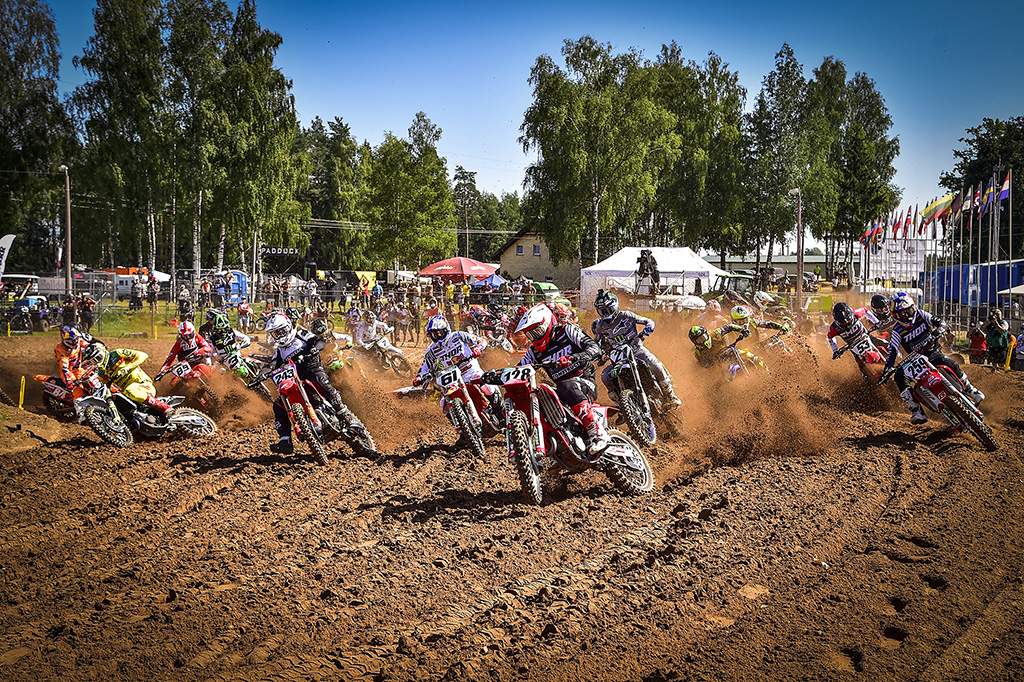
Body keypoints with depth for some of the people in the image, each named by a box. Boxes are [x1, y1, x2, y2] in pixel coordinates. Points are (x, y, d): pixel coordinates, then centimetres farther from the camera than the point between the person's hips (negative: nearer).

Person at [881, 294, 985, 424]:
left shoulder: (920, 315, -4)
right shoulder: (897, 331, -7)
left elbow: (941, 323, -9)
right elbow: (892, 352, -13)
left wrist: (937, 331, -32)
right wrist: (886, 371, -25)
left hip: (934, 353, 0)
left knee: (952, 365, -28)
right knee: (899, 376, -26)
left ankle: (970, 390, 1)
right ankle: (916, 411, -26)